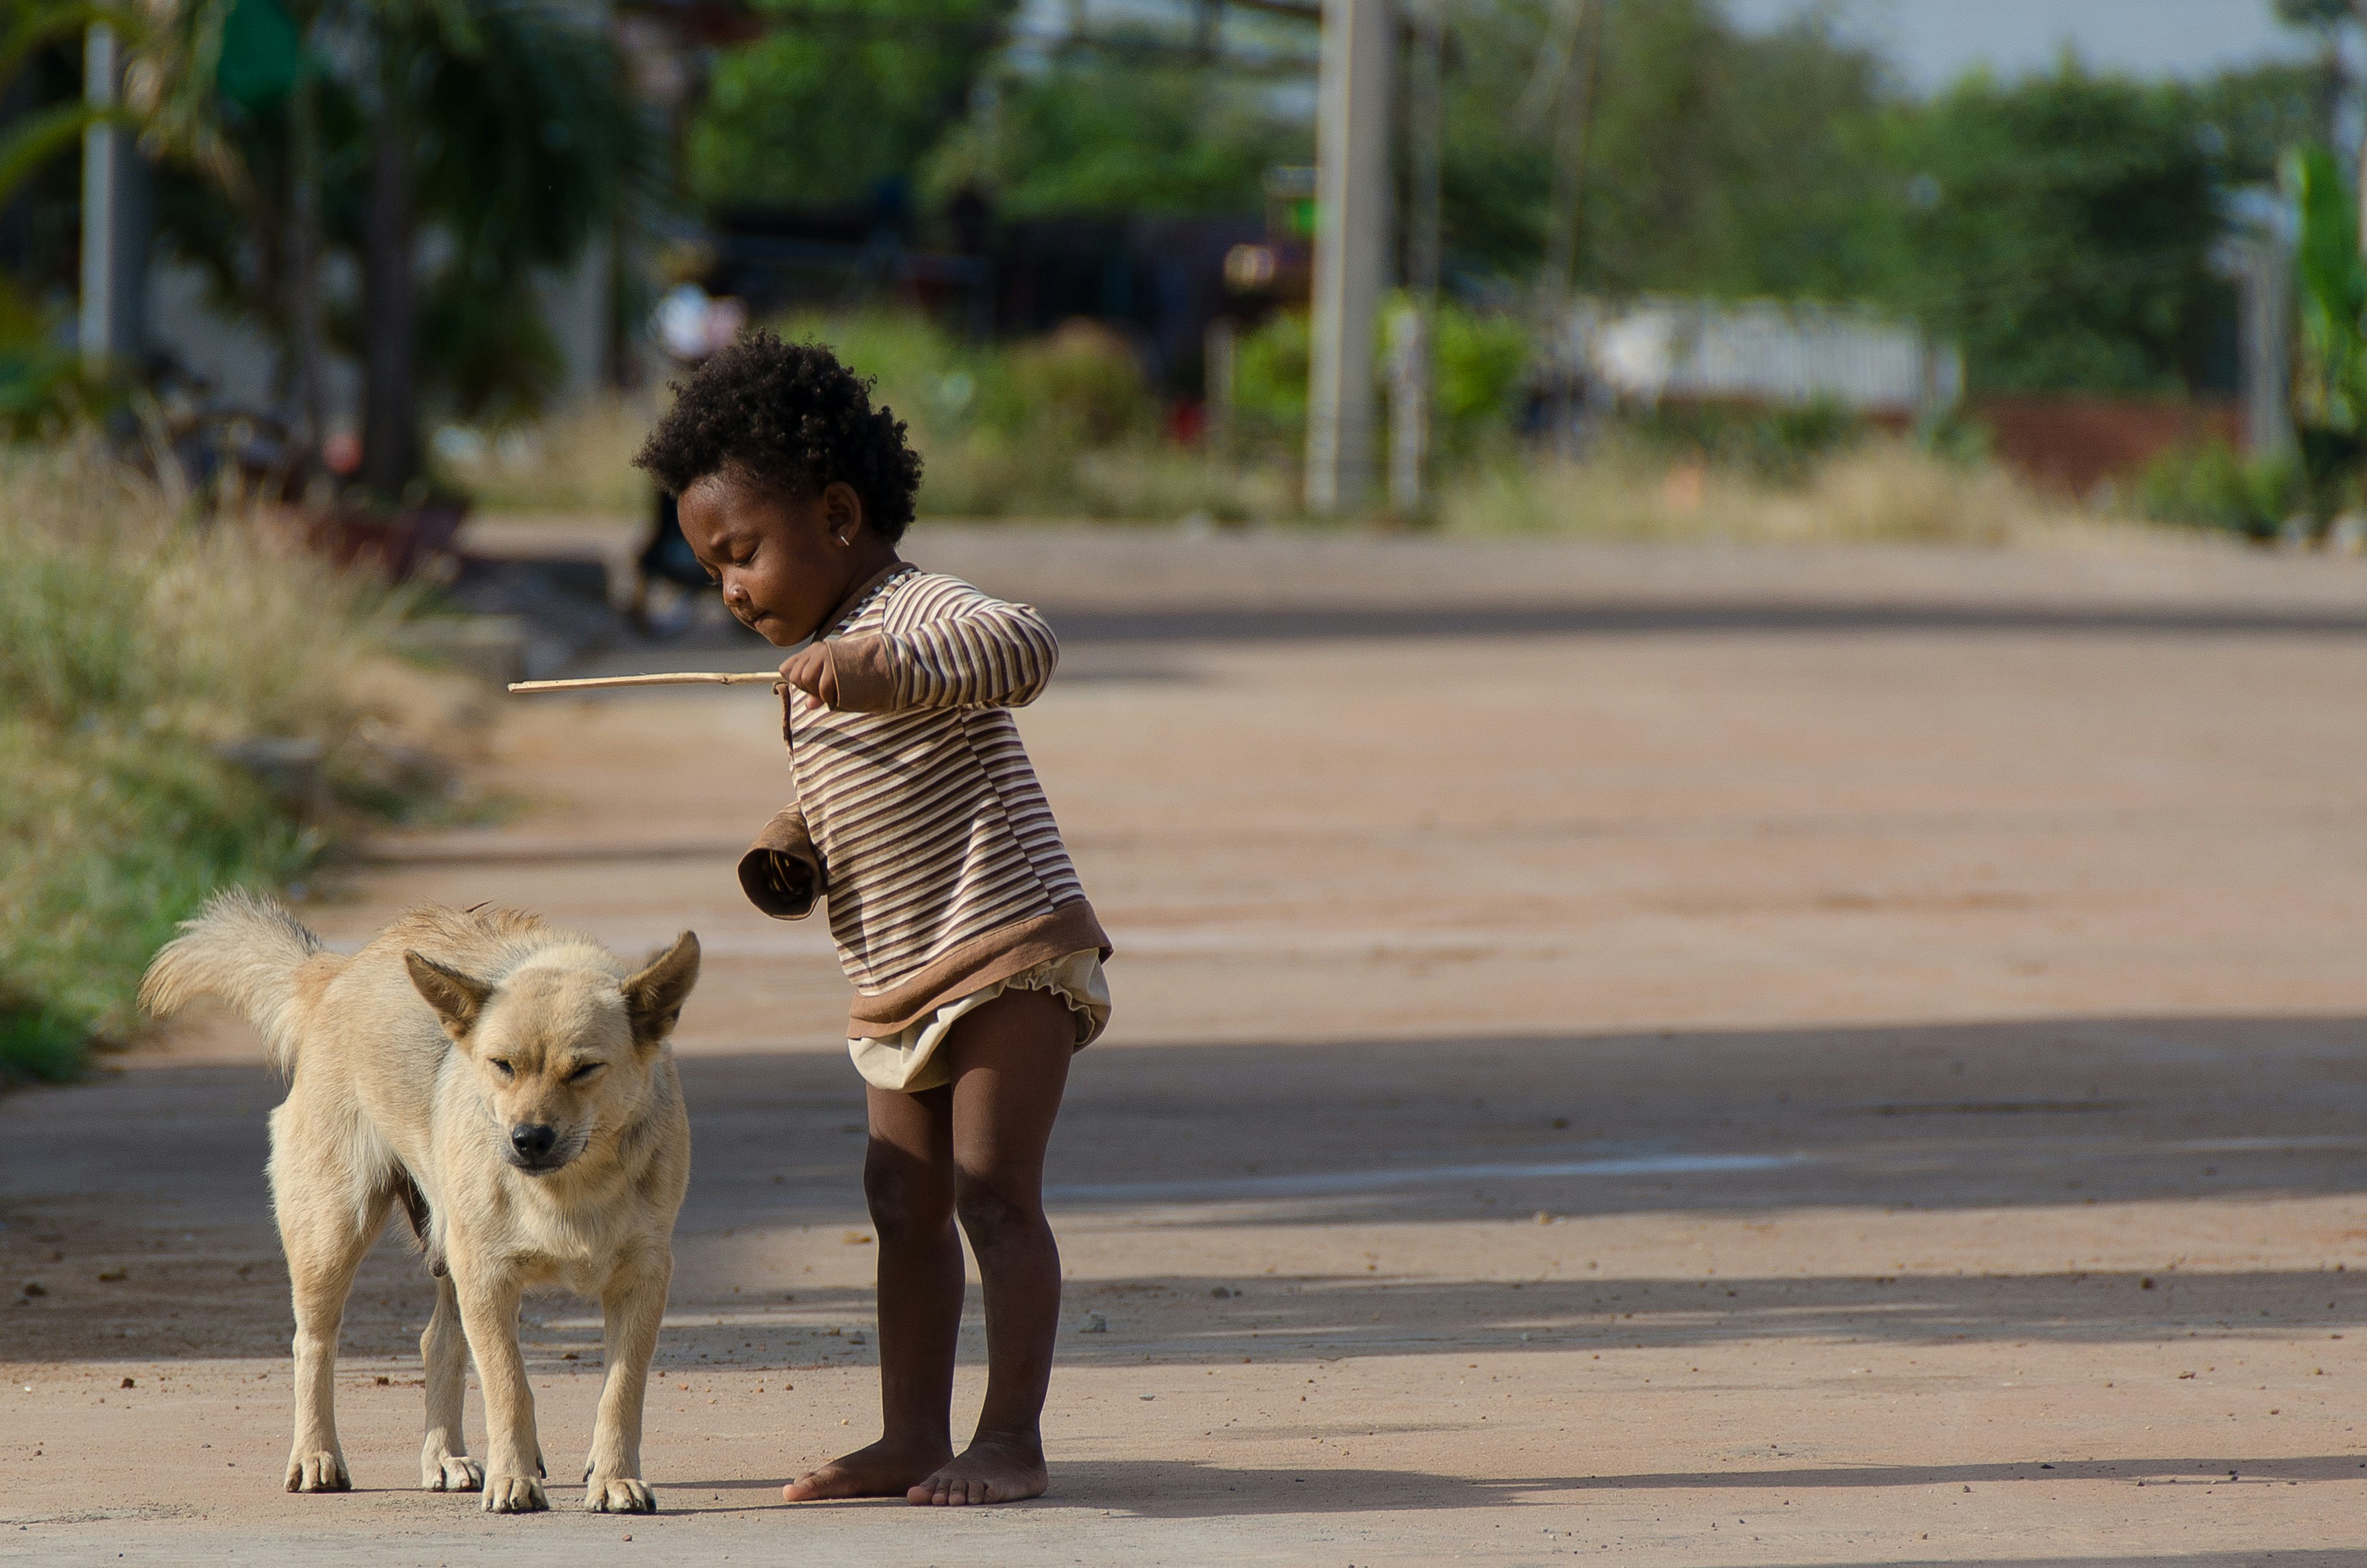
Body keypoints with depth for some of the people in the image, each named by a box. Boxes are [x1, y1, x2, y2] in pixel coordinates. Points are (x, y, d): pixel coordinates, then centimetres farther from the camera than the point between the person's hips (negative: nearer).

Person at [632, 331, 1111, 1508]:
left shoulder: (917, 616, -14)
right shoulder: (816, 670, 16)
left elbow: (1024, 648, -35)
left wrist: (886, 673, -48)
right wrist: (791, 856, 4)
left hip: (1010, 955, -10)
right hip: (899, 988, 10)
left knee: (993, 1190, -11)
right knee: (902, 1202, 8)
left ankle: (1012, 1439, -8)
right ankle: (913, 1439, 12)